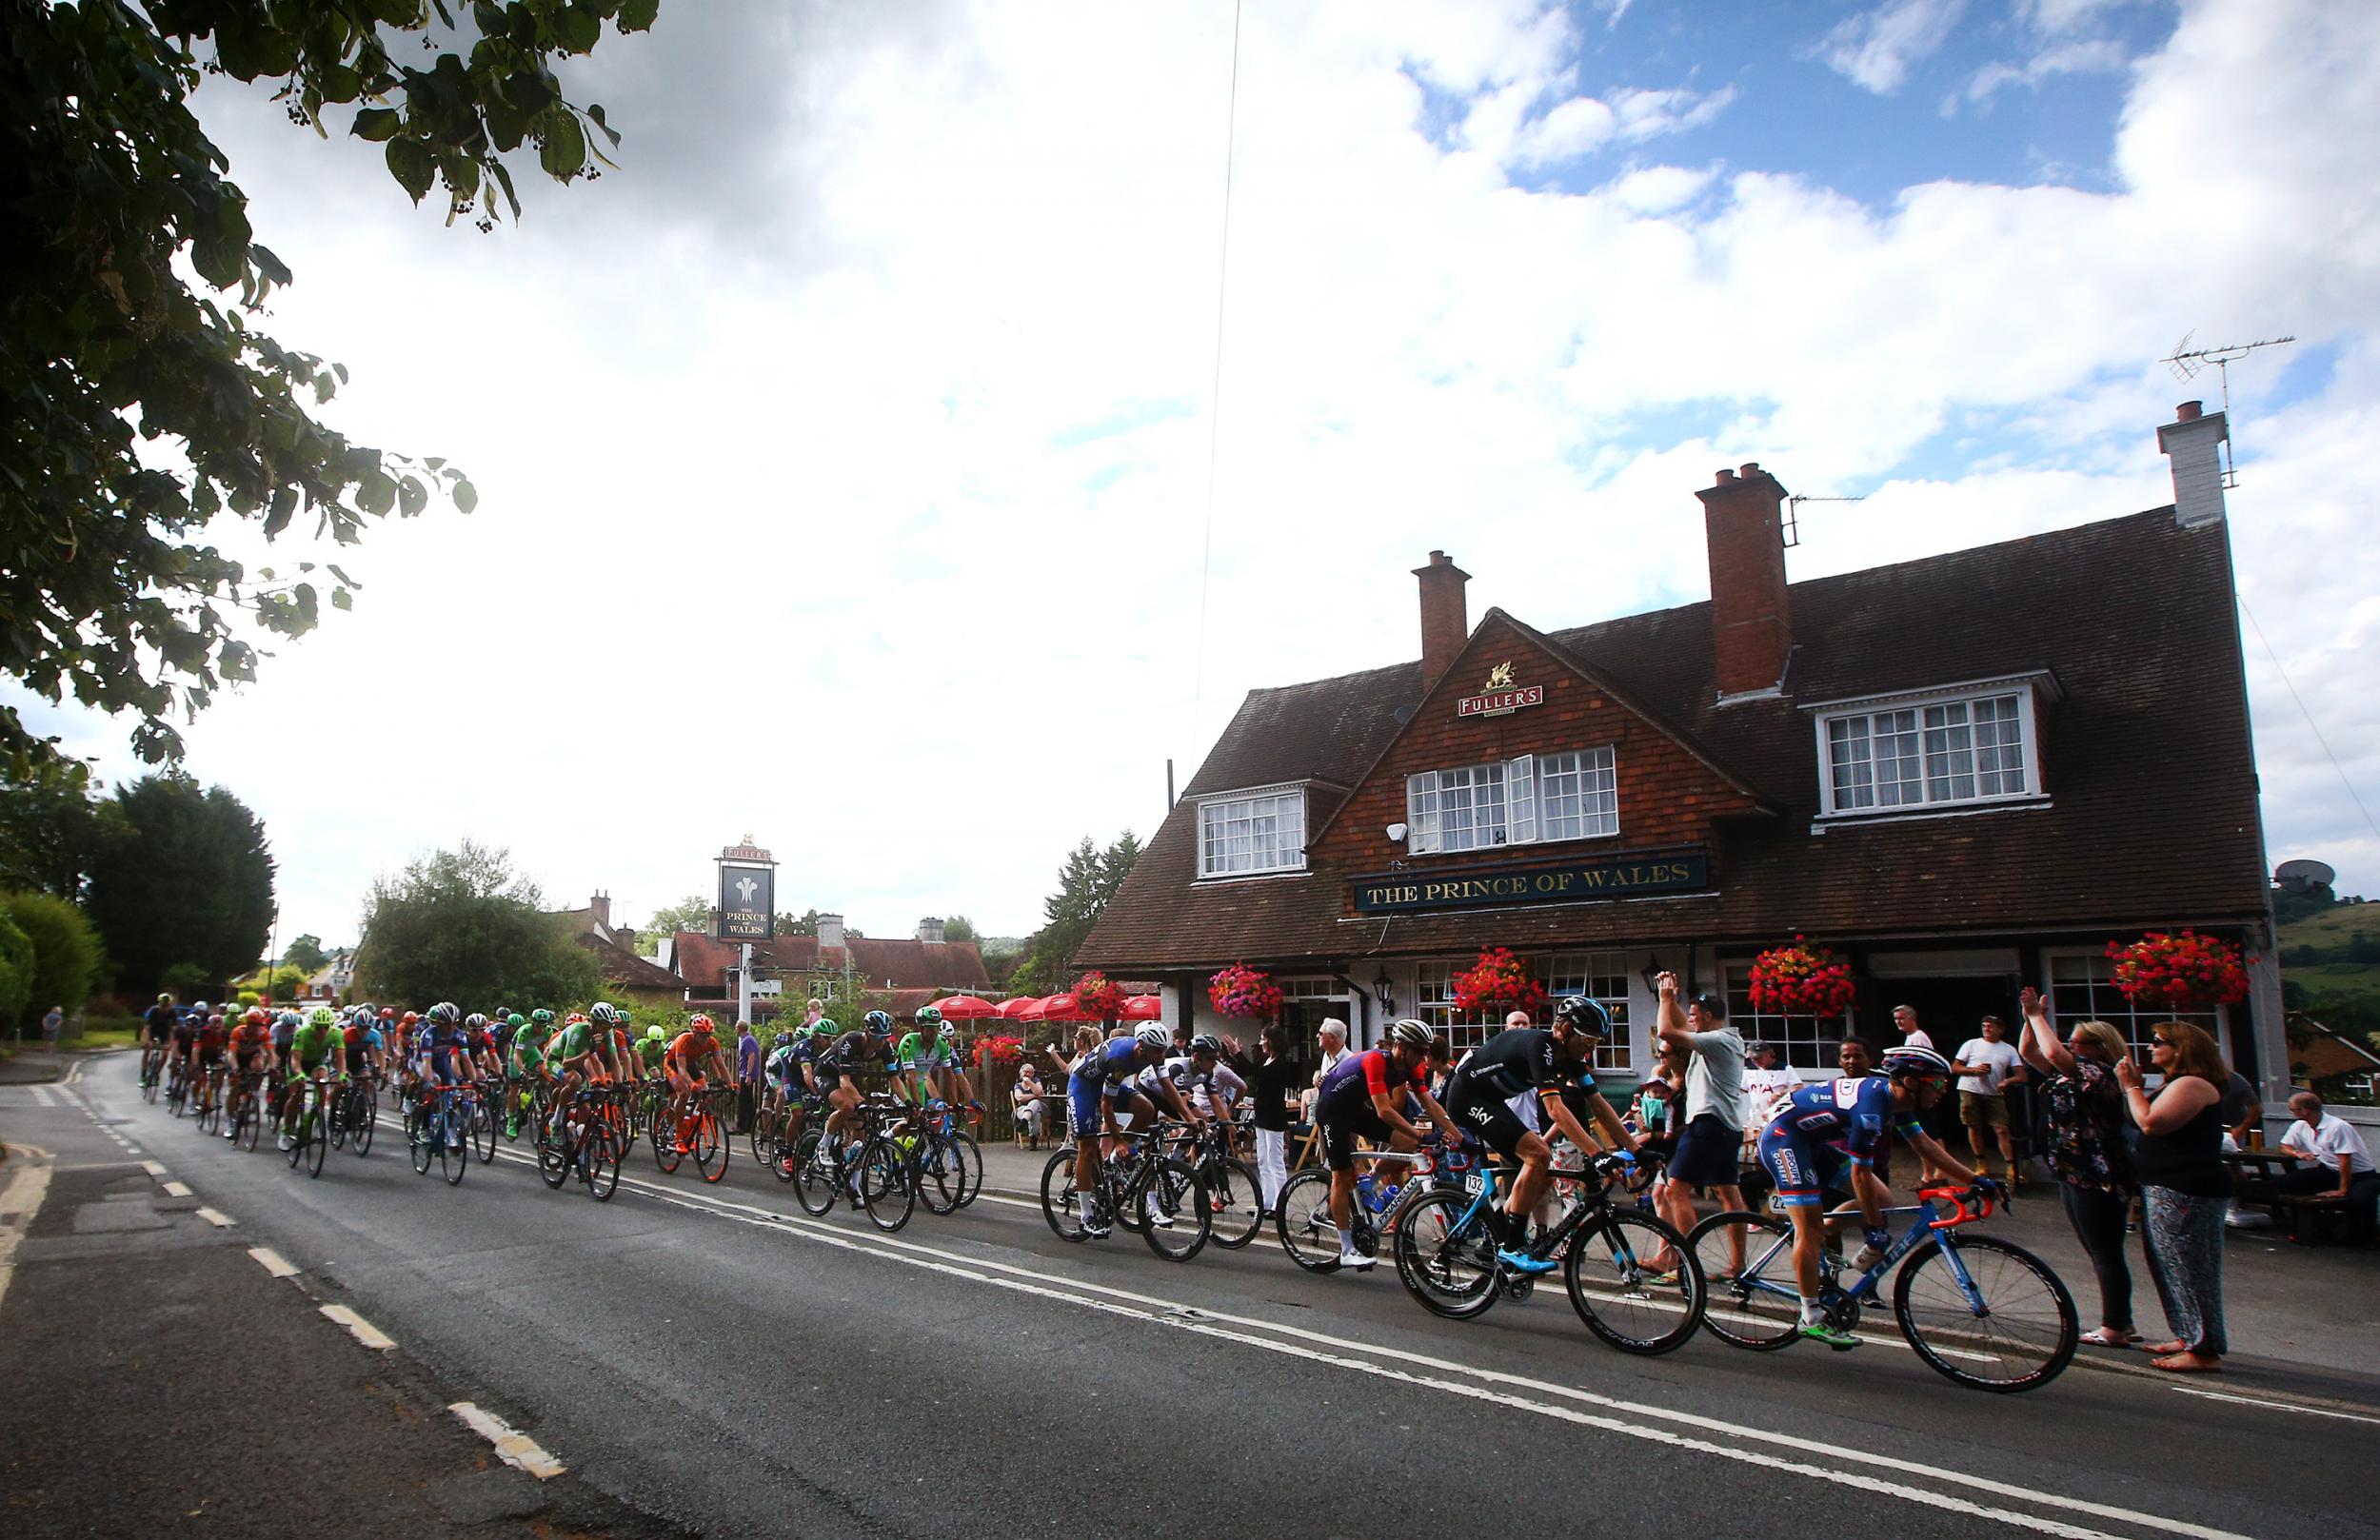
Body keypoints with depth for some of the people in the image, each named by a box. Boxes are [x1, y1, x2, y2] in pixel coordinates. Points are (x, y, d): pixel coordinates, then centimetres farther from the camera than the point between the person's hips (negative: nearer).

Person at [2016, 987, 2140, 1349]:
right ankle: (2121, 1323, 23)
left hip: (2099, 1180, -10)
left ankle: (2114, 1329, 3)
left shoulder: (2100, 1075, -14)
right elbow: (2029, 1052, 16)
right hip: (2073, 1176, 10)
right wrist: (2031, 1017, 4)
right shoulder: (2067, 1076, 12)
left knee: (2106, 1253, -3)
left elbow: (2054, 1052, -28)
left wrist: (2038, 1015, -17)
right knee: (2100, 1254, 15)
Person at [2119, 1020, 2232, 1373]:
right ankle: (2189, 1338, 27)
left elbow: (2151, 1123, -25)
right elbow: (2144, 1122, 15)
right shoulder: (2177, 1085, 20)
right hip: (2166, 1190, 12)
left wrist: (2130, 1086, -13)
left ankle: (2205, 1351, -2)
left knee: (2189, 1270, -7)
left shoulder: (2191, 1085, -16)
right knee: (2171, 1267, 18)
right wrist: (2135, 1085, 7)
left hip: (2185, 1194, -12)